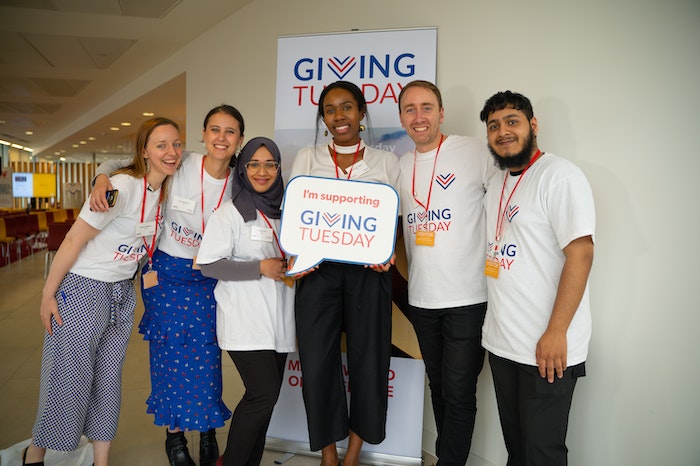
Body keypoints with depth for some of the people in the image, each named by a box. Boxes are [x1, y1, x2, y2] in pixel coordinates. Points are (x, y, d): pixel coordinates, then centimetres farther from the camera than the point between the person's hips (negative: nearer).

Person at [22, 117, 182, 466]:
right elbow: (74, 240, -18)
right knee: (69, 379, 4)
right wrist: (47, 295, -13)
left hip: (122, 293, 7)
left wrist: (148, 271, 6)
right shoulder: (122, 186, -22)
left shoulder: (166, 191, 0)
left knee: (109, 378, 12)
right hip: (81, 290, -6)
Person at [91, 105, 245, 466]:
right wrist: (102, 177, -23)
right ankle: (174, 432, 25)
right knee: (170, 351, 6)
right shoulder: (178, 167, -13)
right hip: (166, 271, -1)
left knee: (206, 352, 3)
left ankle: (207, 429, 25)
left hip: (209, 276, 1)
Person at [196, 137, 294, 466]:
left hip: (279, 321, 6)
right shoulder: (231, 213, -6)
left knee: (266, 397, 11)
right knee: (263, 394, -10)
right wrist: (261, 268, -18)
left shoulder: (285, 212, 12)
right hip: (245, 322, -6)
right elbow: (209, 265, -11)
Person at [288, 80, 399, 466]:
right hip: (318, 271, 1)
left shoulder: (386, 162, 8)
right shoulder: (307, 159, 10)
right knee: (317, 362, 2)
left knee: (367, 360, 6)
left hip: (368, 272, 0)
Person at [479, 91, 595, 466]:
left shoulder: (559, 175, -11)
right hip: (500, 342, 7)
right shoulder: (496, 184, 13)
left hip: (547, 348, -7)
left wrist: (556, 332, -21)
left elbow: (581, 253, -18)